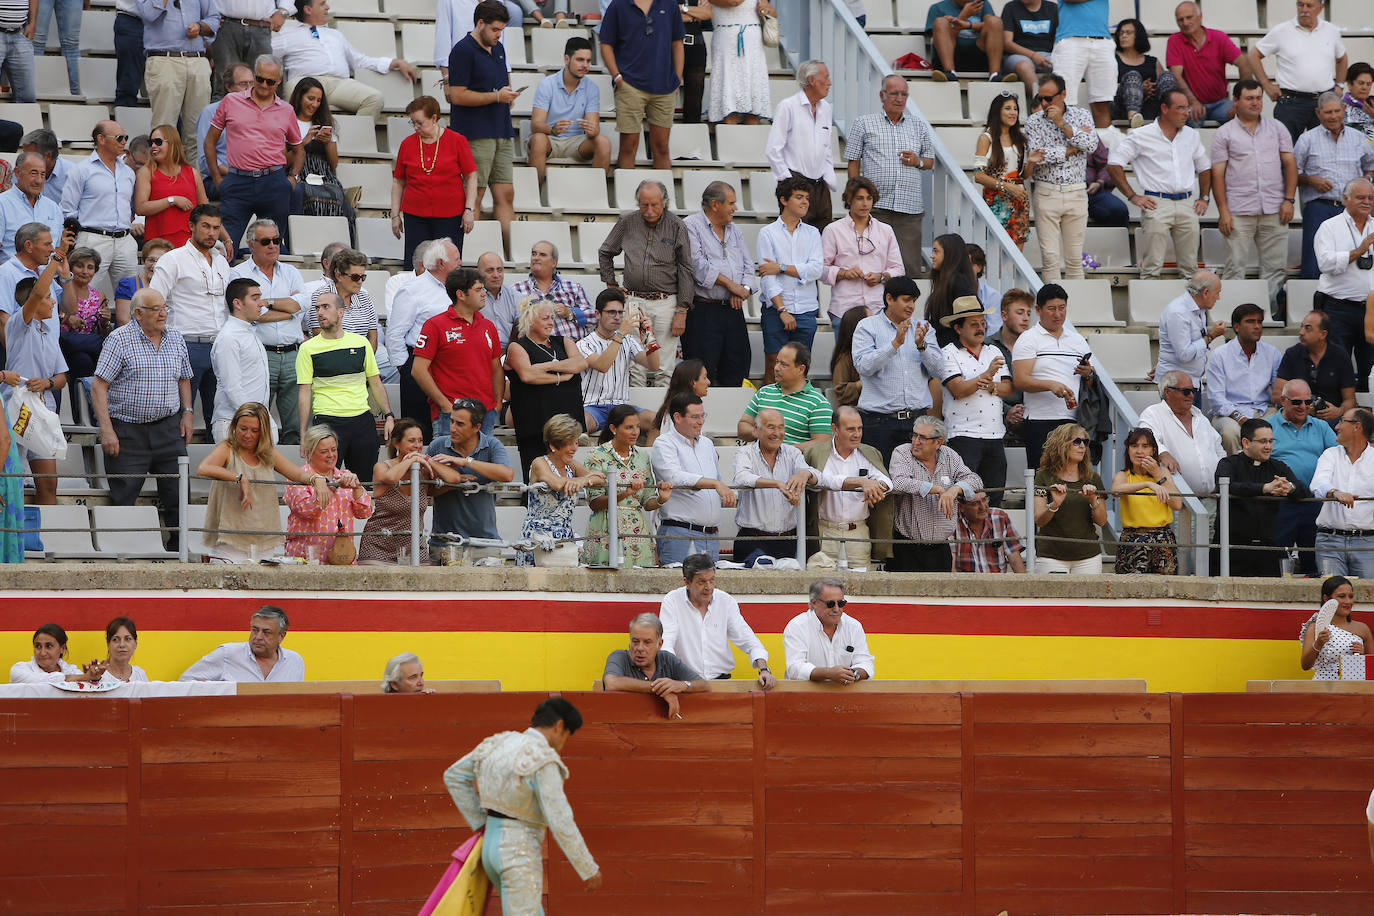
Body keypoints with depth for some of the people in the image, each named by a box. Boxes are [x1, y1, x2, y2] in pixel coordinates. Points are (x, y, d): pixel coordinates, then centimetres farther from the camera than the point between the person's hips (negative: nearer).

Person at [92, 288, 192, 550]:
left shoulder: (175, 338, 10)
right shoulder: (119, 340, -7)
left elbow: (183, 379, 24)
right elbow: (98, 386, -10)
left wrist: (187, 413, 9)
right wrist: (106, 430, -16)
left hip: (168, 428, 4)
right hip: (127, 430, -4)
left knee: (178, 496, -1)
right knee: (123, 499, -2)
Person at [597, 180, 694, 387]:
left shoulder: (676, 226, -2)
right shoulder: (627, 222, 4)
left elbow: (686, 270, -1)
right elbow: (605, 253, 21)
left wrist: (682, 311, -6)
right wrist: (611, 285, 14)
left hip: (666, 302, -2)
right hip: (633, 302, 2)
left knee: (664, 372, -1)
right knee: (634, 370, 0)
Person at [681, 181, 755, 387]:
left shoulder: (734, 230, 19)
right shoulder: (690, 226, -3)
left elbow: (748, 265, 15)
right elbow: (698, 265, -14)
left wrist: (743, 289, -6)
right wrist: (730, 284, -12)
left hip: (733, 310, 7)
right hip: (703, 311, -7)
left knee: (736, 373, 5)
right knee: (701, 375, -8)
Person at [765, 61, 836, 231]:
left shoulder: (825, 108, 16)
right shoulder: (787, 107, -5)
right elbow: (772, 151, -8)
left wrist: (829, 178, 11)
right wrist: (788, 182, -12)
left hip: (821, 185, 7)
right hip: (797, 184, -6)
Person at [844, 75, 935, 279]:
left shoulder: (919, 126, 18)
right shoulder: (863, 124, 10)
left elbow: (930, 162, 23)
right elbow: (853, 163, 8)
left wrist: (918, 161, 0)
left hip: (910, 208, 2)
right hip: (875, 207, -2)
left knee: (911, 267, -4)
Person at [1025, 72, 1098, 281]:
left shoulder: (1081, 116, 6)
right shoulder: (1034, 121, 2)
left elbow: (1091, 145, -11)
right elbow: (1035, 156, -11)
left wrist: (1062, 123, -13)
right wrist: (1071, 150, -9)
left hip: (1076, 193, 1)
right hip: (1046, 192, -1)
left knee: (1075, 256, 4)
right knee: (1050, 256, -6)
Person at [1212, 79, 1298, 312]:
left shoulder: (1277, 129, 12)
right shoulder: (1224, 134, 5)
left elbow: (1290, 164, 11)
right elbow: (1218, 174, 1)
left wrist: (1289, 200, 0)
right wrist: (1223, 211, -7)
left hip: (1274, 211, 3)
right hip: (1239, 211, -2)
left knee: (1276, 267, 1)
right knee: (1236, 267, -4)